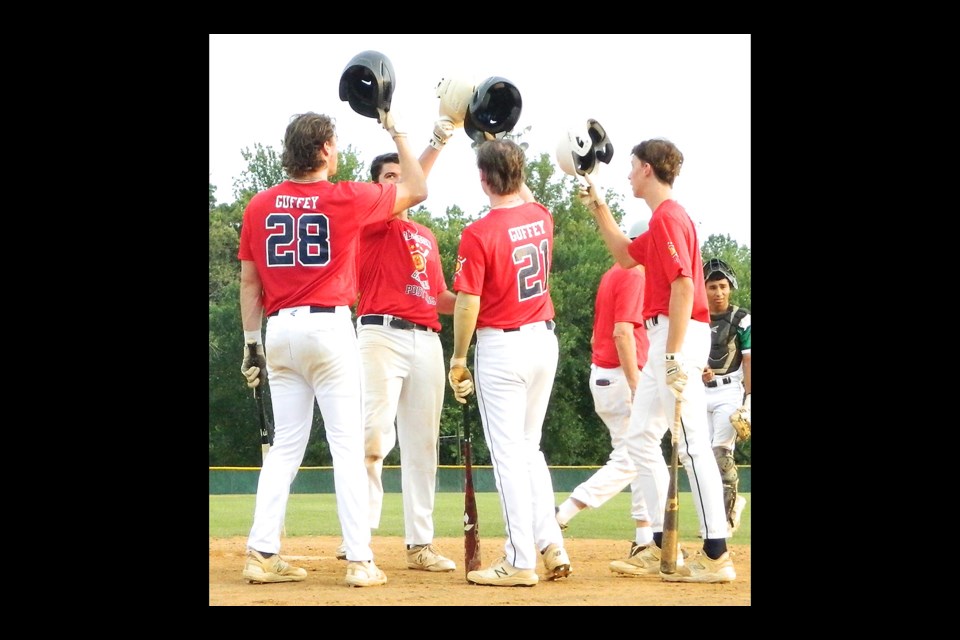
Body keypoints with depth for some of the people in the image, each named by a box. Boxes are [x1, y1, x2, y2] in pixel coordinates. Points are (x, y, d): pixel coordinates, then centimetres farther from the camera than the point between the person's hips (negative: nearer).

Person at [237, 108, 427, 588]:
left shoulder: (259, 206, 6)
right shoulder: (347, 199, -5)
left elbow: (249, 281, 8)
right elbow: (417, 190, 8)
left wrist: (252, 345, 13)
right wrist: (395, 131, 15)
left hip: (279, 331, 4)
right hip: (330, 328, -4)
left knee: (286, 446, 10)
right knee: (347, 445, -2)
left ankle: (262, 553, 5)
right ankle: (359, 561, -5)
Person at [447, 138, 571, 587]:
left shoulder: (478, 234, -17)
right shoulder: (542, 218, 2)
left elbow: (468, 303, -17)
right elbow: (524, 194, 27)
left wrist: (458, 359, -7)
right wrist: (504, 152, 33)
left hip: (501, 348, -6)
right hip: (545, 340, 6)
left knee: (508, 452, -2)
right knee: (529, 447, 18)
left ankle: (521, 561, -3)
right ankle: (552, 546, 13)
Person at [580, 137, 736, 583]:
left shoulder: (668, 216, -13)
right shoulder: (663, 218, 18)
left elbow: (684, 284, -21)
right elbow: (626, 255, 35)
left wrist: (674, 354, -25)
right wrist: (598, 207, 31)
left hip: (679, 334, -11)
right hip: (664, 338, 11)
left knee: (692, 444, -12)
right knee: (640, 437, 14)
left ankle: (716, 556, -13)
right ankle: (662, 547, 17)